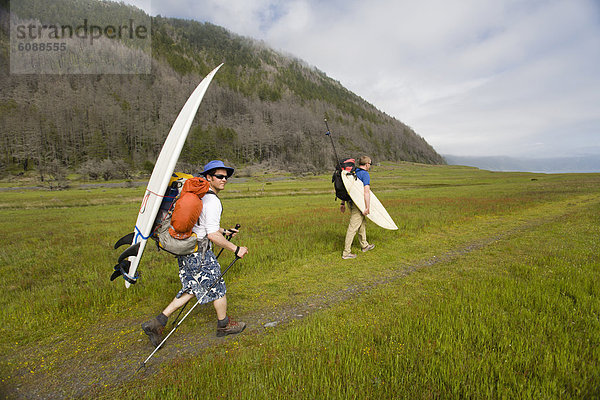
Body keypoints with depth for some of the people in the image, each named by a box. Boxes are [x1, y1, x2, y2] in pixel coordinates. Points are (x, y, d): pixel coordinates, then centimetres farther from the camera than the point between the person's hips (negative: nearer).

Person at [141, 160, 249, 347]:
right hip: (199, 253, -9)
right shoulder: (212, 201, -20)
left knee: (191, 290, 20)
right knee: (217, 287, 9)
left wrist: (224, 231, 28)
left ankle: (156, 323, 21)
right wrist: (236, 249, -16)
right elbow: (212, 235, -24)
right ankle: (224, 325, 29)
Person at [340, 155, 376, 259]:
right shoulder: (365, 174, -12)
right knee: (353, 227, -5)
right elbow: (366, 191, -21)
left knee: (362, 223, 23)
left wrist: (343, 203, 19)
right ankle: (346, 253, 0)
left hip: (351, 202, 9)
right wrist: (368, 208, -20)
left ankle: (364, 246, 37)